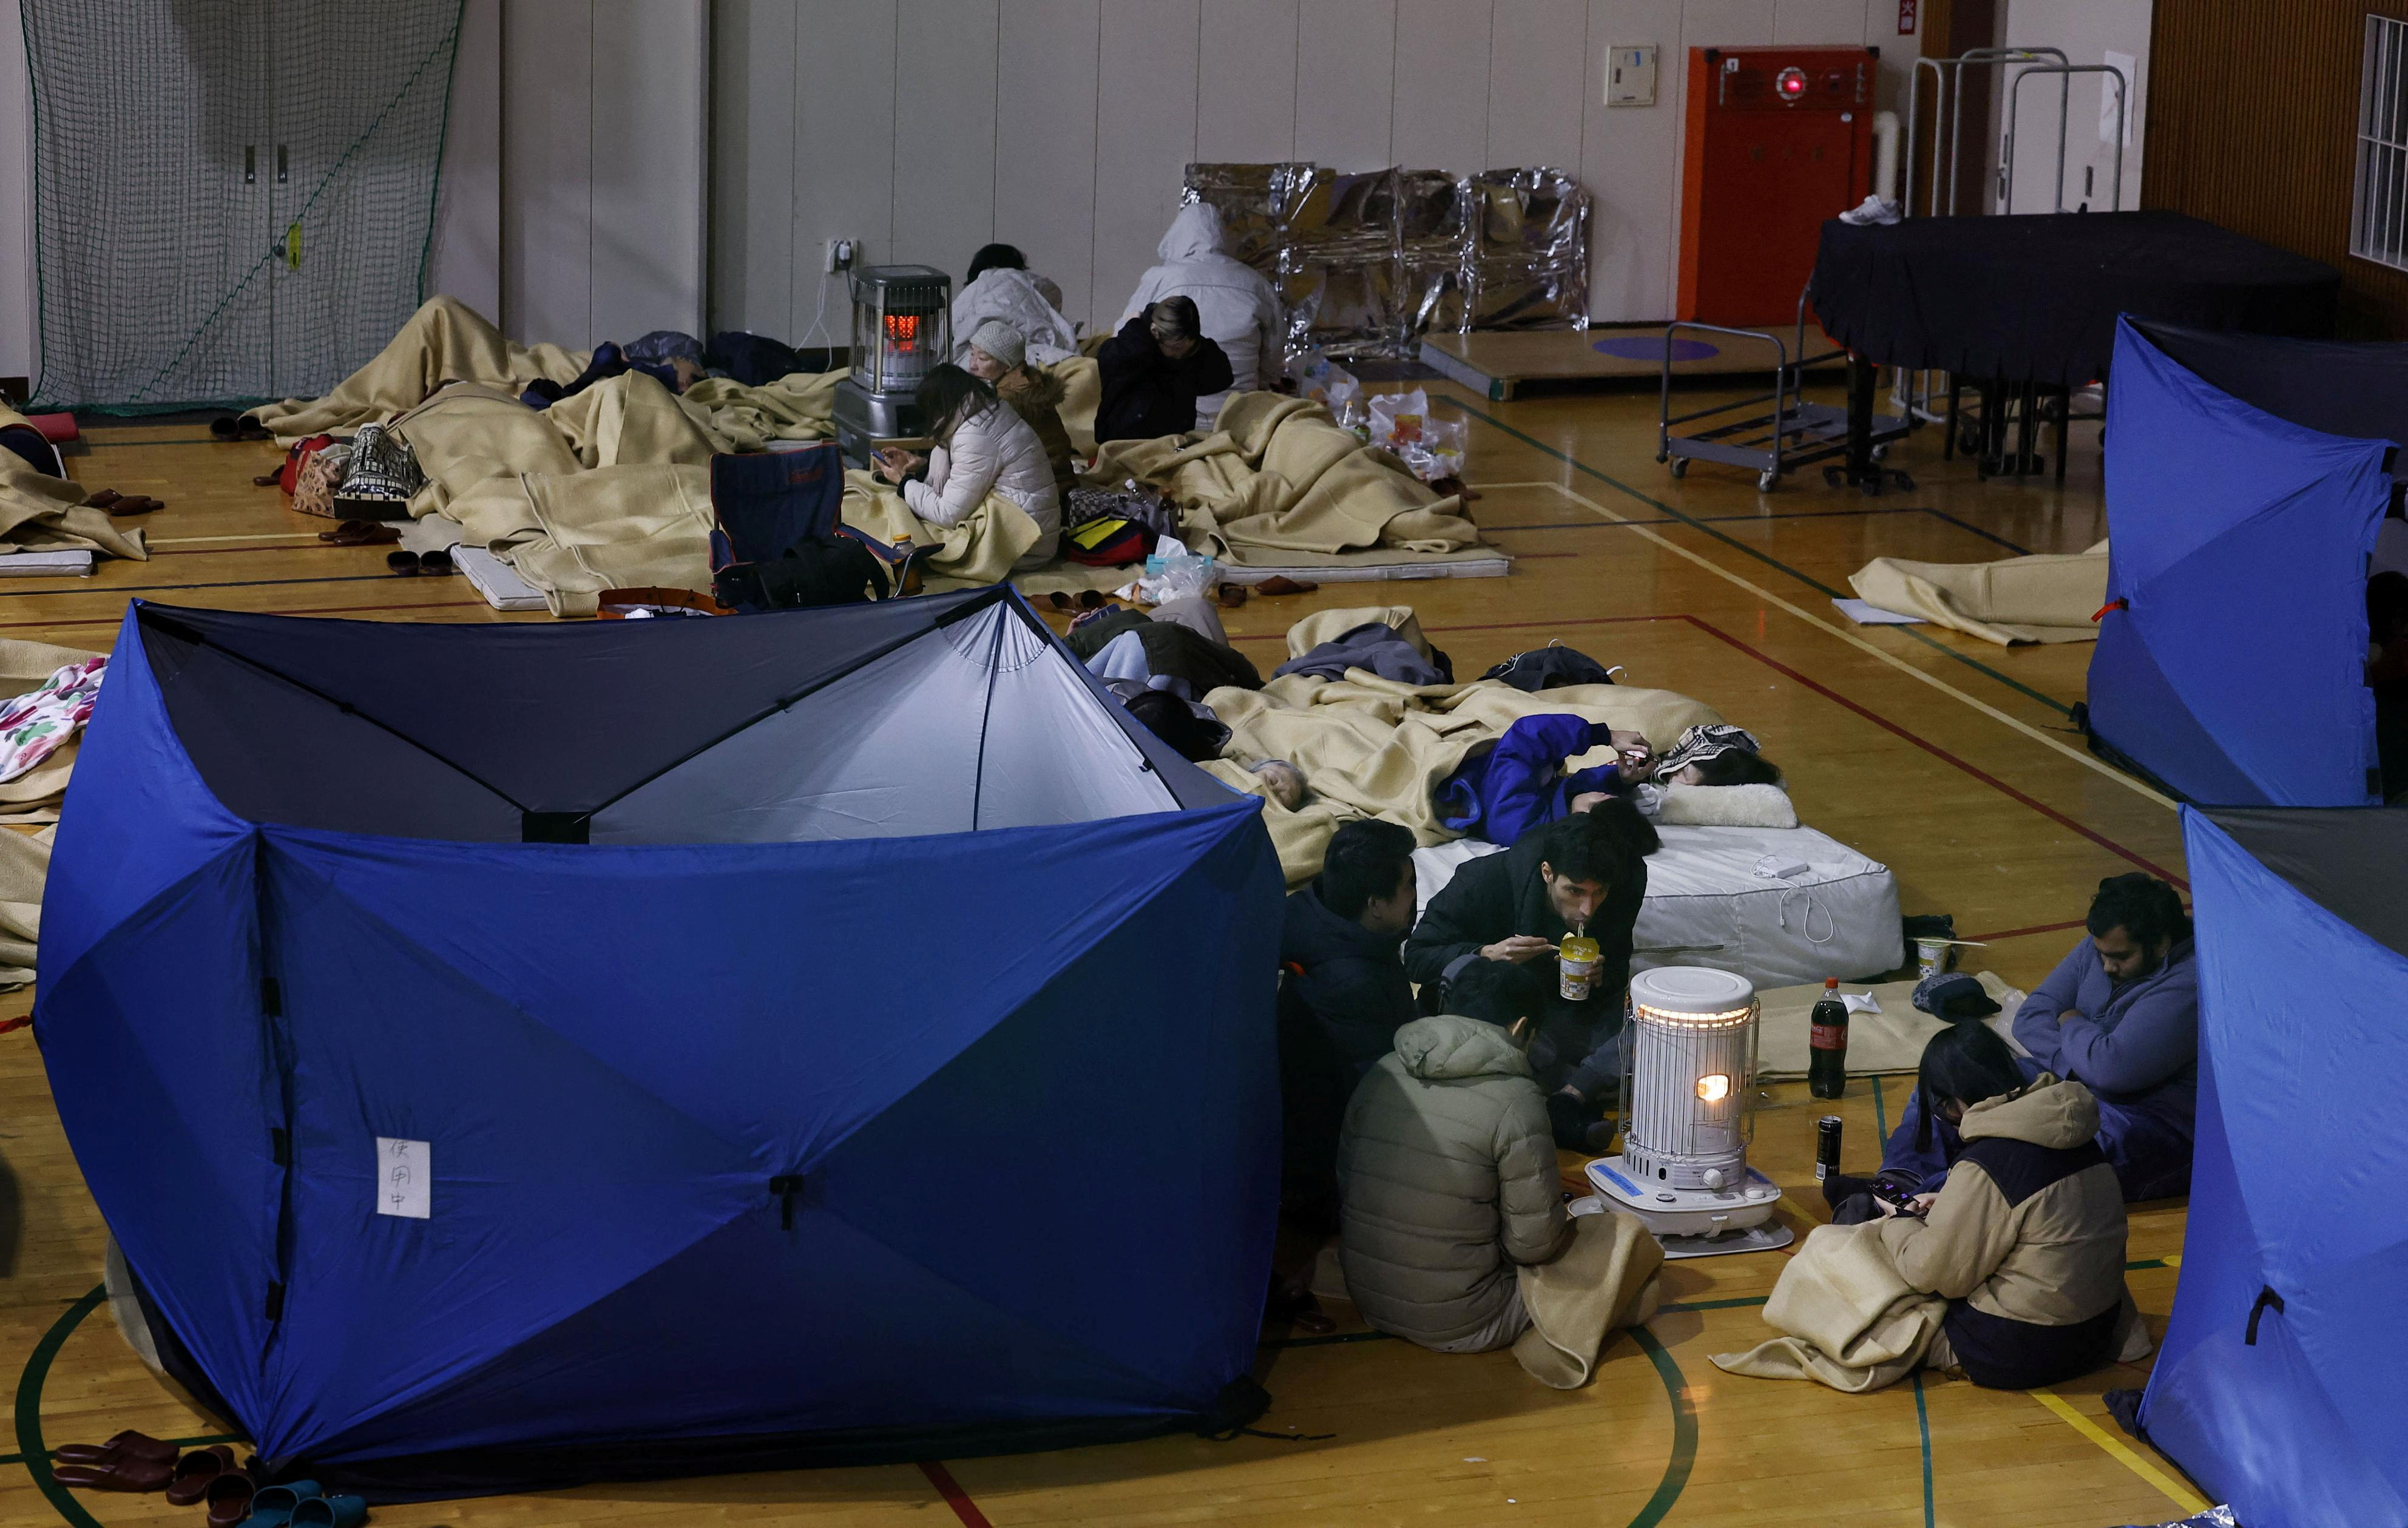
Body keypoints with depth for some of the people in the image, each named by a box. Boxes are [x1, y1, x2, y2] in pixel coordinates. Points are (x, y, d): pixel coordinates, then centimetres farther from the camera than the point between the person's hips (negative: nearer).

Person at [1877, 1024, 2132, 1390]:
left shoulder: (1985, 1166, -24)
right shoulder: (2078, 1138, 1)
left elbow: (1931, 1272, -13)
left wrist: (1899, 1222, 5)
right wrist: (1947, 1207, 12)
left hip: (2019, 1353, -9)